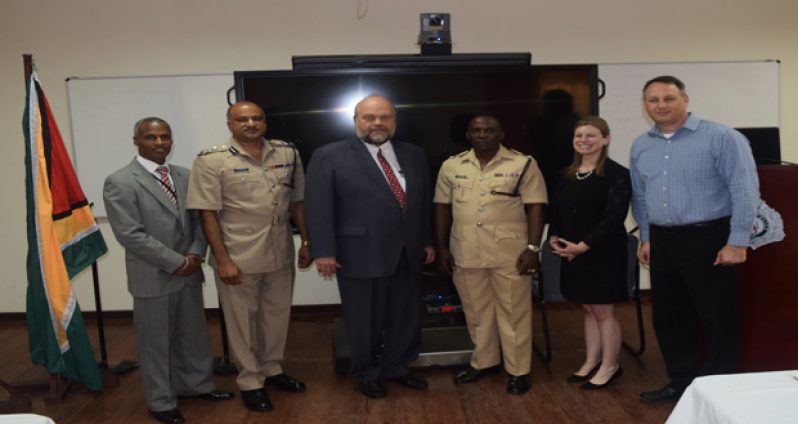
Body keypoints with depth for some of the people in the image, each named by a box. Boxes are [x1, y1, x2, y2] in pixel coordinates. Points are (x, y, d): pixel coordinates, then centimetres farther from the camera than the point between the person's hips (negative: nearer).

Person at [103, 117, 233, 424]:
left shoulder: (184, 176, 7)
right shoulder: (119, 182, -11)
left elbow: (199, 218, 9)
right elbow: (130, 235, -17)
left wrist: (196, 254, -8)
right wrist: (175, 262, -17)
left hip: (189, 272, 5)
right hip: (153, 277, -5)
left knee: (193, 335, 17)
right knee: (156, 342, 9)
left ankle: (196, 384, 37)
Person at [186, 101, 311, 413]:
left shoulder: (288, 154, 3)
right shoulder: (211, 161, -10)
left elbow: (297, 201, 9)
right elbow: (208, 214, -11)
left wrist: (305, 242, 8)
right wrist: (222, 260, -15)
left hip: (280, 253, 4)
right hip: (238, 257, -4)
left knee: (277, 314, 17)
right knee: (242, 320, 10)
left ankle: (272, 369, 39)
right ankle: (250, 381, 28)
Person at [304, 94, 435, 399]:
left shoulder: (414, 155, 10)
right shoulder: (329, 156, -5)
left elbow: (424, 202, 14)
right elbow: (318, 207, -9)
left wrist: (428, 241, 12)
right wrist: (324, 251, -13)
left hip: (408, 254, 5)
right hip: (361, 255, -4)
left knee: (405, 317, 15)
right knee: (364, 320, 10)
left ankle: (395, 368, 36)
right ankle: (367, 374, 32)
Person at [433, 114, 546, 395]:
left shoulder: (523, 164, -2)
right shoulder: (451, 167, 6)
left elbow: (535, 208, -4)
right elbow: (442, 208, 9)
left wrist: (533, 248, -11)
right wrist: (442, 248, 6)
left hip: (510, 253, -3)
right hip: (465, 253, 3)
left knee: (514, 312, 5)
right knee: (476, 311, 15)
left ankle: (518, 370, 17)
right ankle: (484, 361, 32)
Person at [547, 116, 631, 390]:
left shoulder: (616, 174, -10)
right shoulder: (567, 175, 11)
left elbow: (614, 216, -17)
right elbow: (556, 211, 14)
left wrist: (584, 245, -21)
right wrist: (554, 239, -3)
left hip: (603, 252, -6)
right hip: (571, 253, 6)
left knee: (603, 310, 3)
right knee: (588, 309, 15)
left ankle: (610, 366, 19)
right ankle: (591, 362, 27)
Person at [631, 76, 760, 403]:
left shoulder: (721, 137, -9)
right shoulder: (641, 146, 10)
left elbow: (745, 190, -12)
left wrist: (737, 242, -15)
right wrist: (646, 237, 15)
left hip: (708, 238, -6)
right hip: (662, 241, 6)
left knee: (717, 318, 4)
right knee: (668, 316, 14)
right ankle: (681, 381, 30)